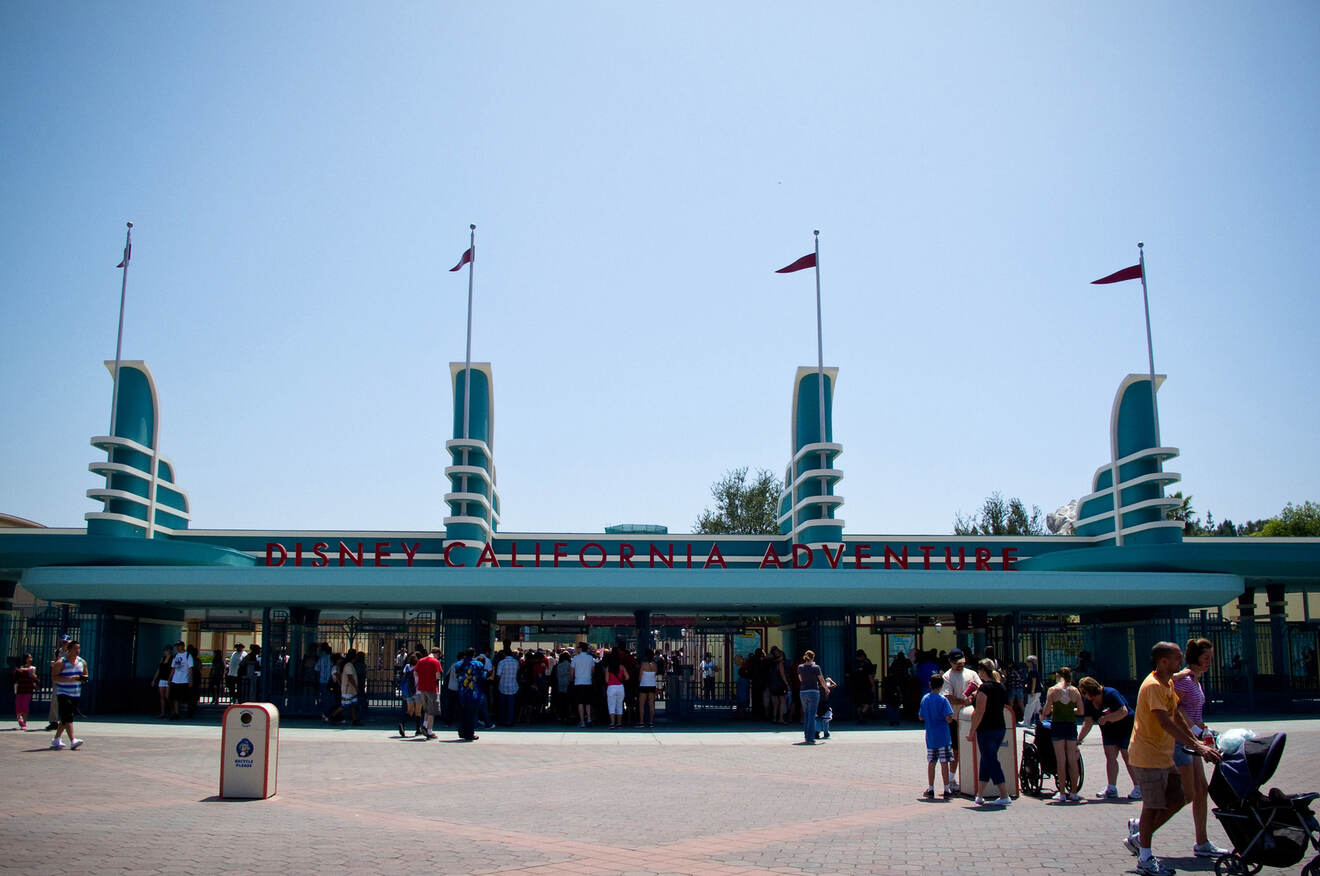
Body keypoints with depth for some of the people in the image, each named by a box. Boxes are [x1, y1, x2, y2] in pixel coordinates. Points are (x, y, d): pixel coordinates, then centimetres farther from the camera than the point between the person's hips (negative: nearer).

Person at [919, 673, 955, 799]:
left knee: (931, 763, 9)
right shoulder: (943, 699, -11)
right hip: (943, 736, -4)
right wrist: (953, 718, 4)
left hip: (930, 736, 4)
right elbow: (948, 718, -17)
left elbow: (921, 717, 10)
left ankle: (930, 789, 12)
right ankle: (947, 789, 3)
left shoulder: (925, 699, 4)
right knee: (944, 763, 0)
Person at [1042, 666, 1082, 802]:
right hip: (1071, 725, 2)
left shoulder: (1052, 690, -5)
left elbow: (1046, 711, -9)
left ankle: (1062, 793, 2)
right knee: (1072, 759, 8)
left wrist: (1044, 713, 13)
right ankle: (1074, 792, 11)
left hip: (1057, 724, -2)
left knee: (1061, 759, 1)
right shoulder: (1075, 691, 2)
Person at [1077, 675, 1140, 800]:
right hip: (1108, 732, 7)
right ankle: (1111, 788, -1)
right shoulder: (1088, 702, -3)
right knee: (1110, 757, -2)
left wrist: (1106, 718, -34)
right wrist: (1079, 738, -11)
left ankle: (1138, 789, 2)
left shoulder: (1110, 694, -22)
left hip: (1125, 728, -6)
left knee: (1128, 757, -6)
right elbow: (1087, 723, -3)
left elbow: (1124, 711, -29)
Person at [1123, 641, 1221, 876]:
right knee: (1153, 806, -2)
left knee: (1177, 800, 11)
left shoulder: (1168, 683, 11)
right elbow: (1166, 722, -29)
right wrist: (1196, 746, -33)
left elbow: (1177, 716, 19)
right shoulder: (1153, 686, -21)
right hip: (1149, 756, -9)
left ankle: (1138, 829, 25)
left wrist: (1196, 741, 11)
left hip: (1164, 755, 9)